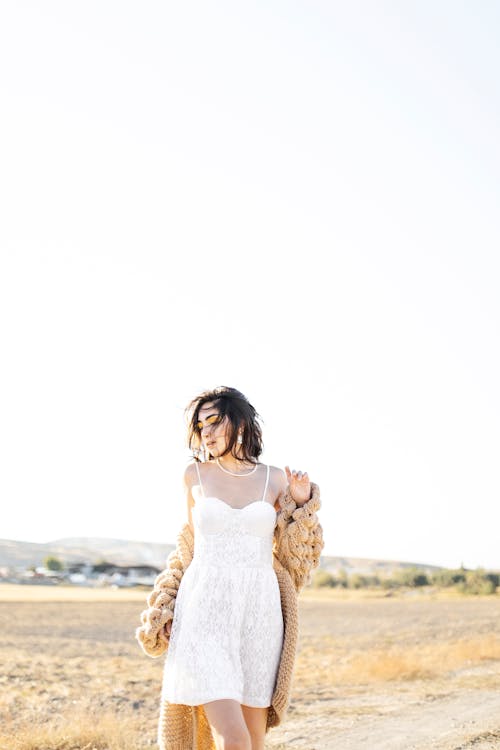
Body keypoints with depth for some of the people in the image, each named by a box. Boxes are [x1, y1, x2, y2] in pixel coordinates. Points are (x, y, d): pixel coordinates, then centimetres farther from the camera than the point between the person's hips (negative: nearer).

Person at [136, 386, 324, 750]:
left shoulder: (275, 478, 6)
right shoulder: (195, 474, 6)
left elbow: (293, 553, 13)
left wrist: (301, 504, 0)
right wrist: (169, 610, 11)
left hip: (259, 613, 2)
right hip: (205, 614, -2)